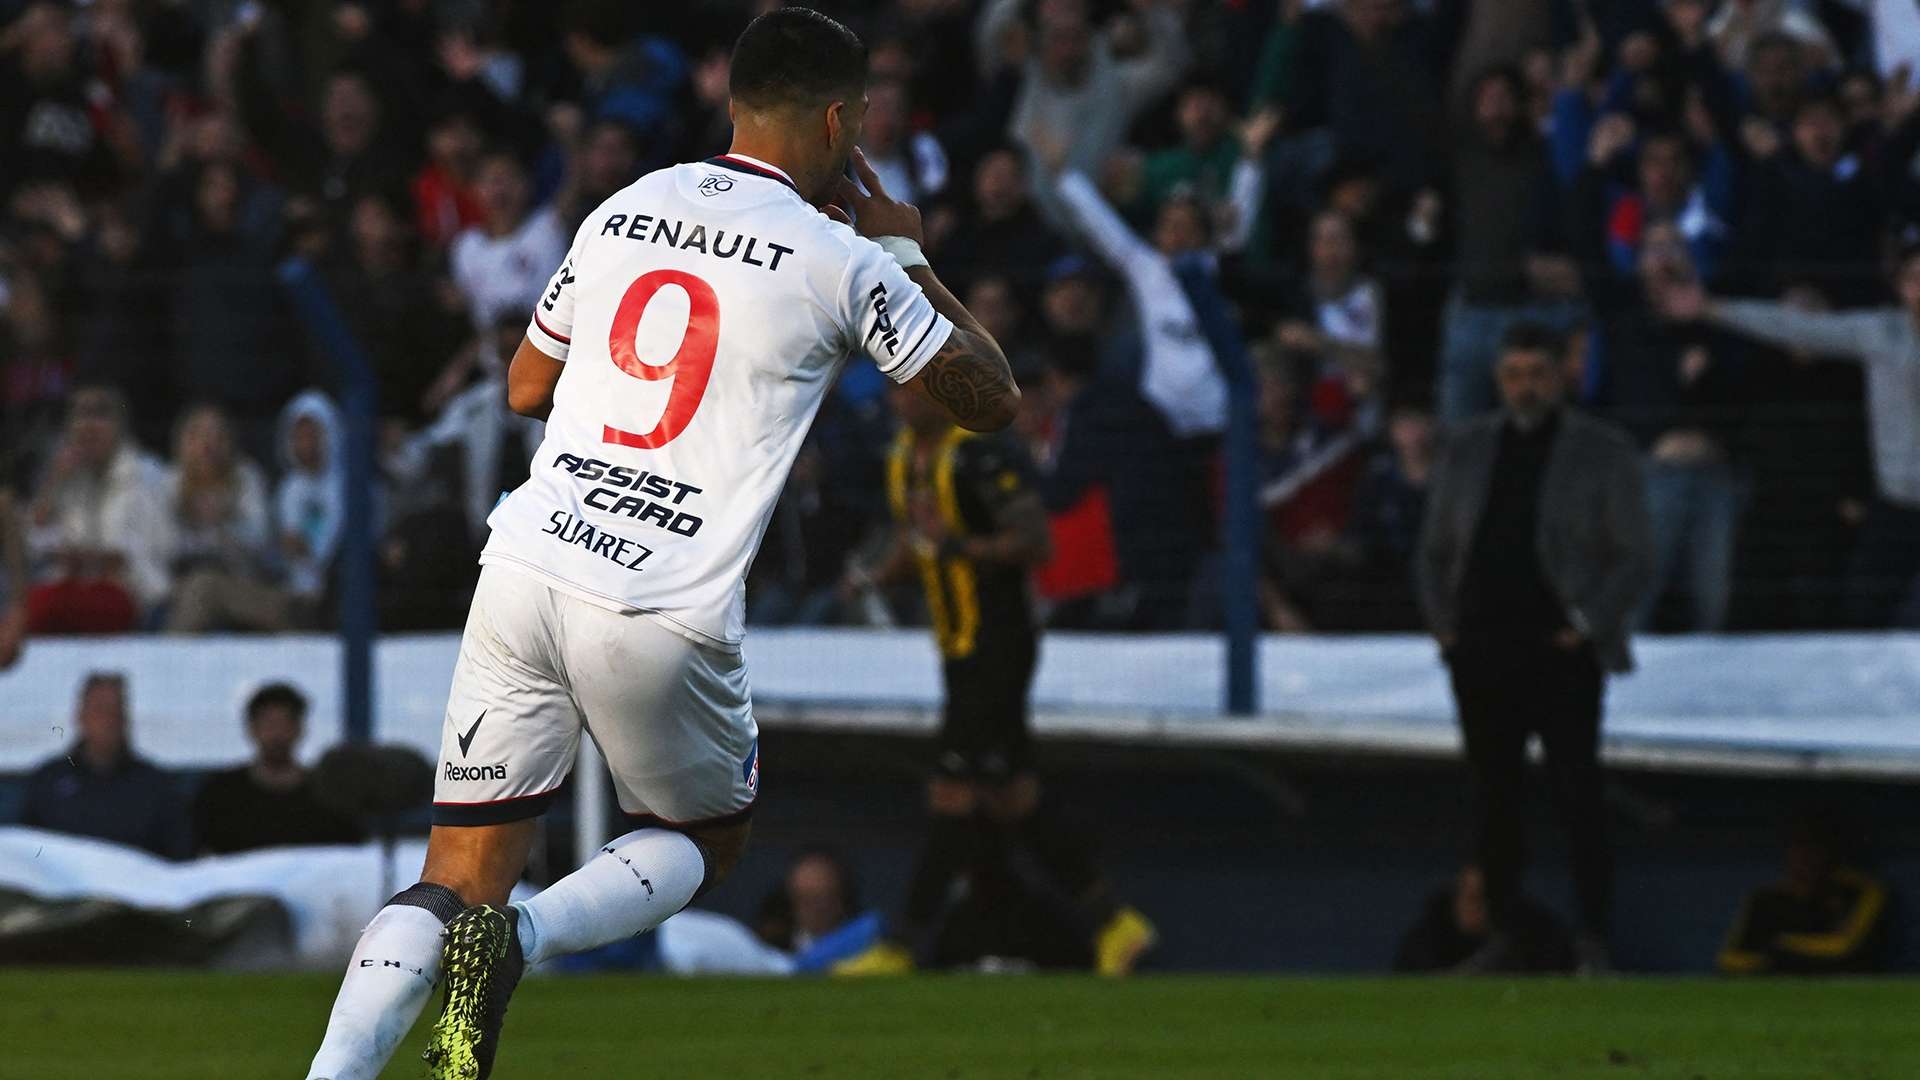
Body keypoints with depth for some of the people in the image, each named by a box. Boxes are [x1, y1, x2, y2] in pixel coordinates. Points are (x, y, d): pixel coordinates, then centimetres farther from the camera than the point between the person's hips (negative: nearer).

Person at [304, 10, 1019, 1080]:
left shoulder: (626, 210, 13)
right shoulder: (837, 260, -1)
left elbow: (526, 387, 25)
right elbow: (993, 398, 11)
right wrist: (906, 255, 21)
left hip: (526, 565, 4)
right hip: (665, 615, -4)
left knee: (456, 884, 7)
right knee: (701, 845, 22)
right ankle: (521, 939, -6)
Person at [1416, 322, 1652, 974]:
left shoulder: (1604, 453, 3)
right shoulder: (1466, 450, 14)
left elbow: (1633, 557, 2)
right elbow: (1435, 547, 19)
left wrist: (1589, 626, -9)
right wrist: (1442, 621, 5)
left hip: (1562, 653, -4)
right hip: (1481, 652, 4)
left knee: (1576, 792, -9)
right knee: (1493, 797, 5)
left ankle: (1593, 938, -7)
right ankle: (1502, 932, 12)